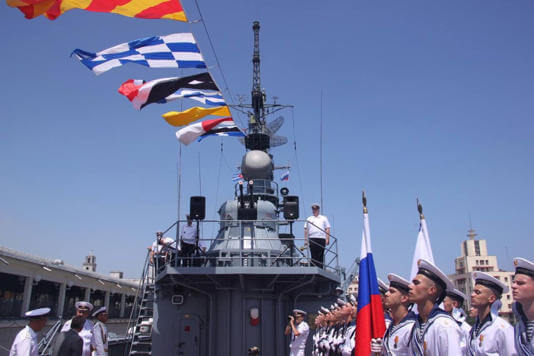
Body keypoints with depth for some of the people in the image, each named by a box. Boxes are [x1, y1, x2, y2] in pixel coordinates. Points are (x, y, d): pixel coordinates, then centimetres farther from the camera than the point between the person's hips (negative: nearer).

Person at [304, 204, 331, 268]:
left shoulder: (323, 218, 16)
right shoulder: (309, 219, 19)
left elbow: (327, 229, 9)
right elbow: (306, 230, 13)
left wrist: (327, 239, -3)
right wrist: (305, 240, 3)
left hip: (321, 239, -1)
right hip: (312, 239, 1)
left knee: (320, 256, -4)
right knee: (313, 256, -3)